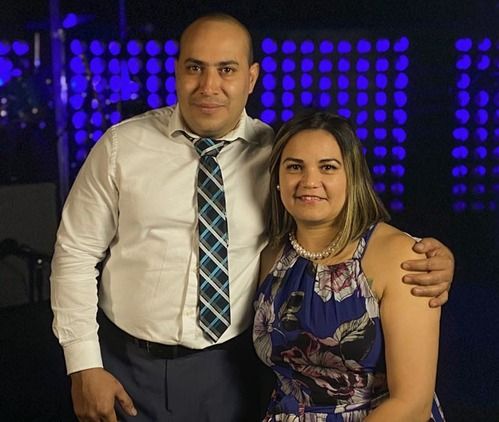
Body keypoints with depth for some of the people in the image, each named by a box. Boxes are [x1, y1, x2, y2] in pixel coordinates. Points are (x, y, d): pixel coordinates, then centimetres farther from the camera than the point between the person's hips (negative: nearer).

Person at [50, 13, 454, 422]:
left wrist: (429, 257, -18)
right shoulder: (122, 145, -6)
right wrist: (84, 366, -6)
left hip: (226, 372, 1)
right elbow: (76, 252, -2)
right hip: (126, 364, 0)